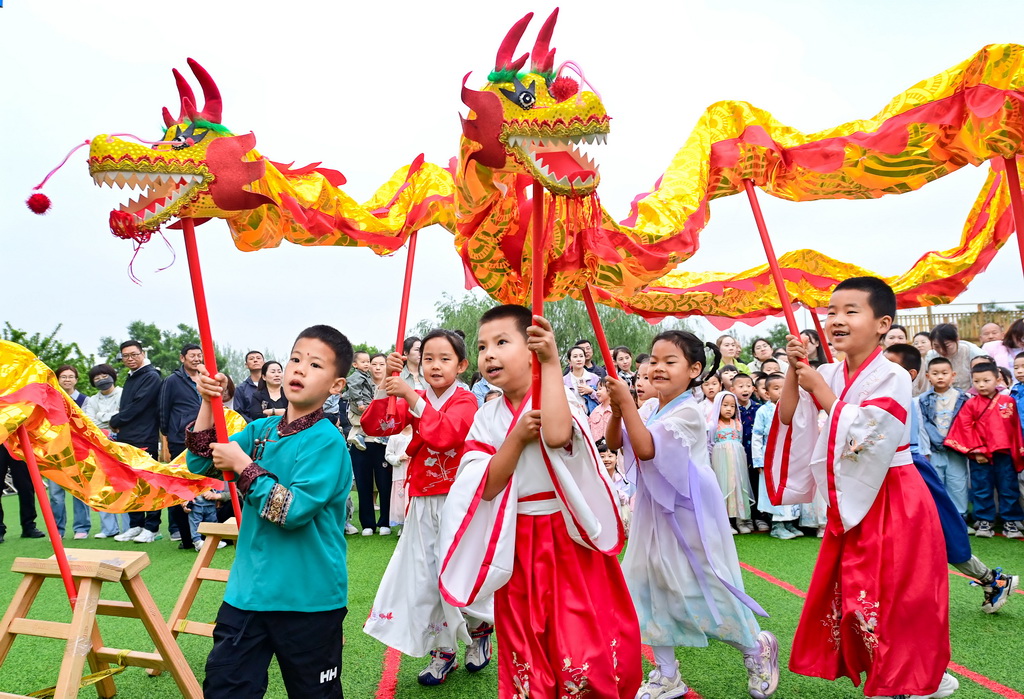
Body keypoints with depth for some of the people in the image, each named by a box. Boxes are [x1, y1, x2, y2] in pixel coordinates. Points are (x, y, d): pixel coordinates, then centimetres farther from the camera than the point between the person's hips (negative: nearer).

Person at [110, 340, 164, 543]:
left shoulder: (151, 377, -9)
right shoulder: (130, 378, 19)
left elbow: (137, 407, -15)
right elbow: (125, 408, 20)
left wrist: (115, 422, -2)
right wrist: (118, 424, 0)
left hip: (145, 440, -9)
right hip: (127, 439, 9)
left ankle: (152, 527, 4)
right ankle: (136, 525, 20)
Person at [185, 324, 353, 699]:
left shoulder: (326, 440, -16)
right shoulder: (261, 428, 5)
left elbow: (292, 511, -22)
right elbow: (200, 463, 5)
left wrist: (242, 465, -17)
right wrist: (208, 403, -5)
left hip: (308, 600, -5)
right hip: (248, 591, 5)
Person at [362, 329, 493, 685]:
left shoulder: (465, 401, -10)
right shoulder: (415, 400, 7)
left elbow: (445, 435, -28)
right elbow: (374, 426, -4)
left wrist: (413, 398, -29)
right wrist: (387, 384, -14)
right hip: (422, 502, 6)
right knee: (423, 577, 9)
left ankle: (480, 628, 27)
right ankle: (443, 651, 26)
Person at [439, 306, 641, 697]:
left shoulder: (560, 400, -9)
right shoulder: (487, 418, 3)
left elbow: (557, 434, -34)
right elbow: (487, 487, -7)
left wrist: (551, 364, -32)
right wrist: (517, 438, -19)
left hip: (568, 540, -4)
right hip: (515, 546, 4)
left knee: (583, 652, -4)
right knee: (526, 653, 14)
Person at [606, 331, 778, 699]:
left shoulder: (687, 412, -19)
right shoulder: (650, 410, 6)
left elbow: (646, 448, -28)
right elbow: (614, 443, 5)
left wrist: (626, 402, -28)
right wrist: (616, 410, -12)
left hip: (688, 514, -8)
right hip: (654, 513, 8)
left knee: (703, 586, 1)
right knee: (652, 587, 10)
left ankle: (757, 647, 30)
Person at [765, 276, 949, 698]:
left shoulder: (892, 378, -15)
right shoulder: (829, 375, 3)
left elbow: (860, 435, -25)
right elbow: (789, 419, 1)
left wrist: (820, 390, -18)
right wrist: (795, 371, -10)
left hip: (893, 501, -7)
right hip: (852, 501, 7)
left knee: (895, 601, 0)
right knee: (848, 593, 13)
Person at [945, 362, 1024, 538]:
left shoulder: (1008, 402, 3)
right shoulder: (970, 405, -1)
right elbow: (965, 430, -4)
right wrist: (976, 451, -9)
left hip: (1005, 454, 1)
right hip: (980, 456, -1)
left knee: (1008, 489, 8)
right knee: (982, 489, 7)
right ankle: (984, 521, 17)